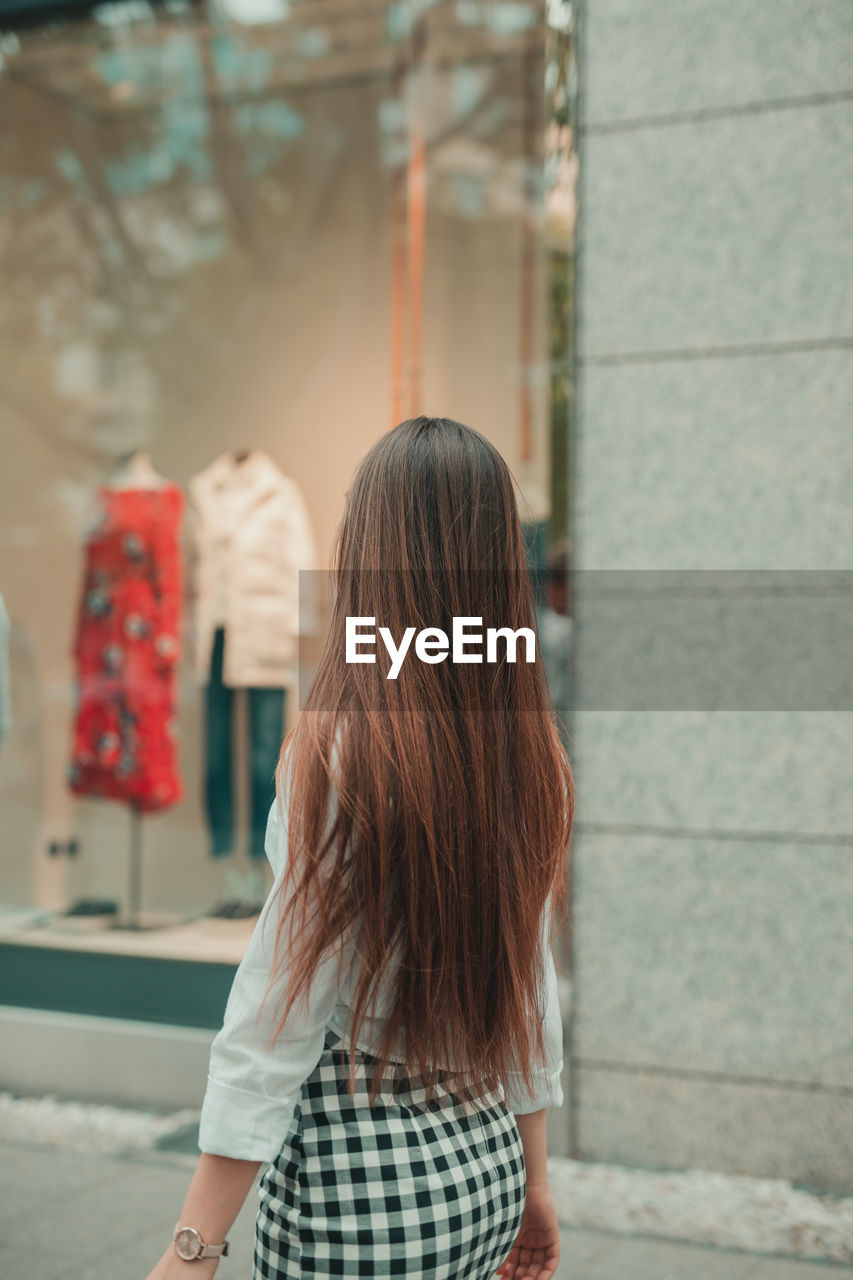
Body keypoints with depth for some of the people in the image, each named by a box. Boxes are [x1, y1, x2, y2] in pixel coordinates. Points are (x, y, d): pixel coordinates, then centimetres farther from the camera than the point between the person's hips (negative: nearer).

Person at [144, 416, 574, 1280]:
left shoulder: (342, 753, -19)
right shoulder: (532, 760, 0)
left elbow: (280, 1018, -17)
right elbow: (530, 985, 8)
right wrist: (532, 1180, 19)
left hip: (360, 1178, -6)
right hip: (485, 1165, 6)